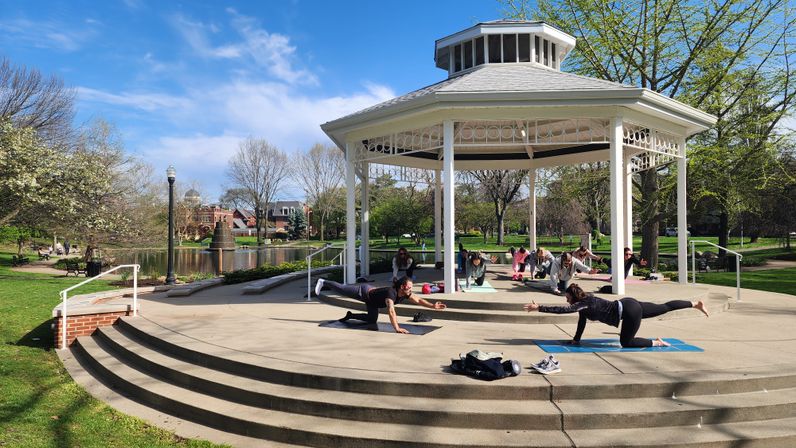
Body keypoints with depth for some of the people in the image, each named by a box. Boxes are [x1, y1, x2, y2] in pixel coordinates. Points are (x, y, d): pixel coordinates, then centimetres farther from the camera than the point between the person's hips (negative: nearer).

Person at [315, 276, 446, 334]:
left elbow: (418, 300, -14)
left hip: (371, 299, 7)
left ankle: (350, 315, 29)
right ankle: (323, 282, 38)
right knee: (341, 289, 14)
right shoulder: (391, 292, -44)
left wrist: (433, 306, -28)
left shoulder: (405, 294, -19)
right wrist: (397, 328, -61)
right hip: (364, 292, -7)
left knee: (372, 319, 10)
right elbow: (391, 311, -54)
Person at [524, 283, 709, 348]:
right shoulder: (585, 300, 7)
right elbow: (582, 321, 16)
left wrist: (538, 307, -26)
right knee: (665, 307, 17)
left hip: (629, 311, -9)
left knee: (626, 342, 0)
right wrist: (576, 339, 17)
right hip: (629, 305, 9)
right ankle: (696, 304, 25)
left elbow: (560, 310, -26)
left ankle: (657, 342, 6)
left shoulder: (584, 304, -17)